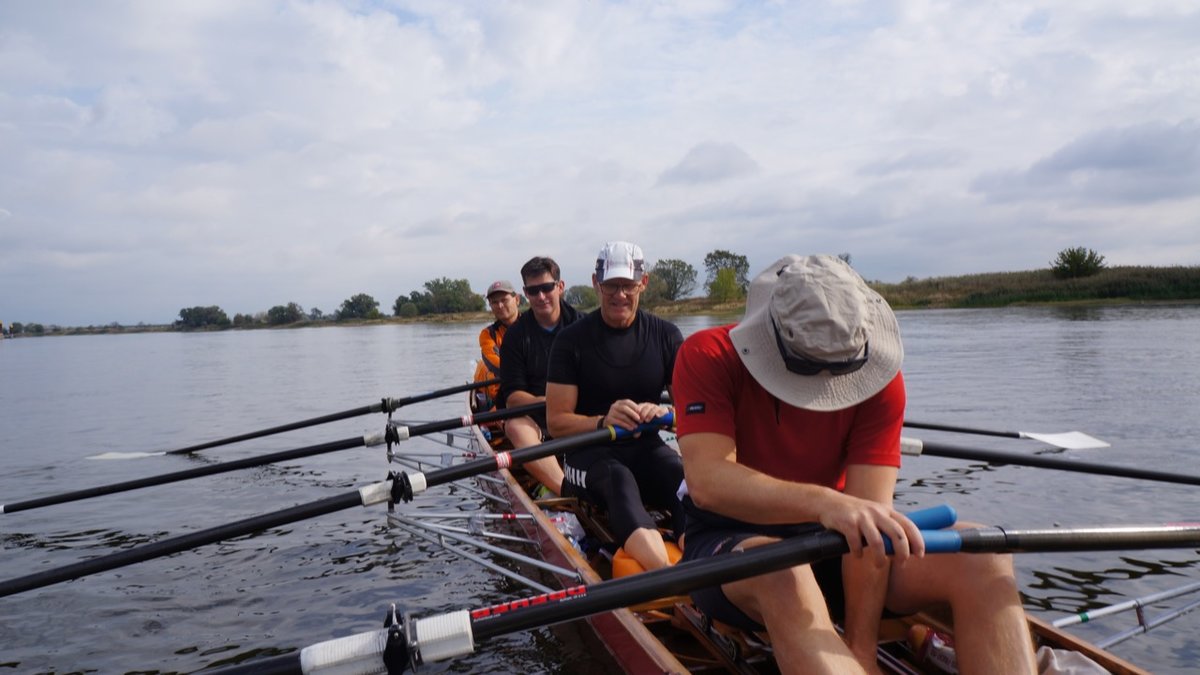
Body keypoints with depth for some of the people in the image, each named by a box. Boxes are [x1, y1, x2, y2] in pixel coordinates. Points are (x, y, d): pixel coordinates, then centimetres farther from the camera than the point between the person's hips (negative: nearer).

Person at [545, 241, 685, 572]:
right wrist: (602, 422, -26)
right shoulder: (572, 340, -3)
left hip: (646, 448, 3)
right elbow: (556, 421, -6)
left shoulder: (665, 335, 6)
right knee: (619, 480, -38)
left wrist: (665, 414, -22)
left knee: (685, 476, -32)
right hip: (590, 452, -3)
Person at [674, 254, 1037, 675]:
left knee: (982, 559, -21)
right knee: (780, 572, -40)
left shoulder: (879, 377, -11)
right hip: (731, 542, -2)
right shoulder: (707, 357, -18)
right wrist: (822, 502, -49)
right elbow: (707, 482, -32)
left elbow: (868, 514, -19)